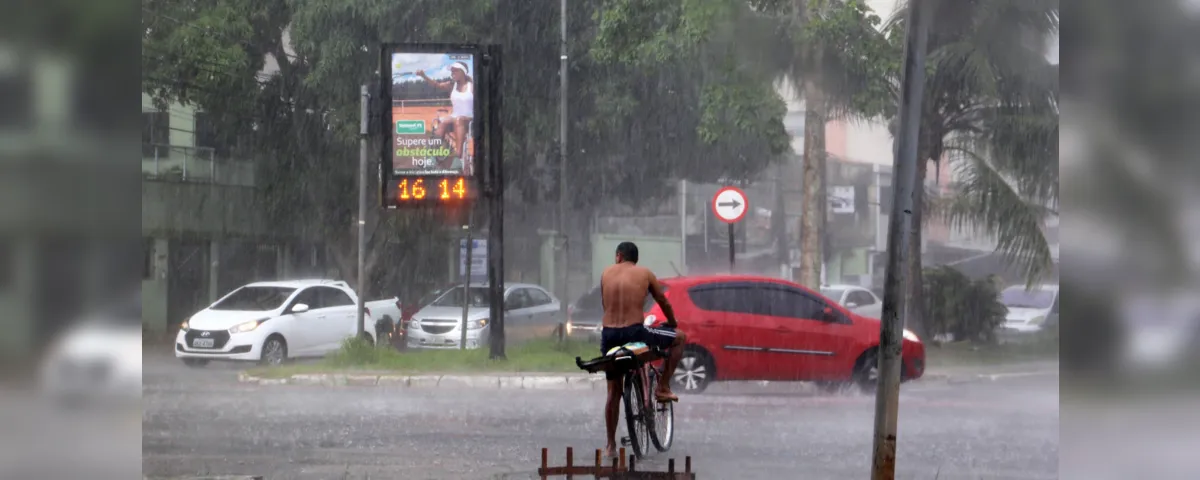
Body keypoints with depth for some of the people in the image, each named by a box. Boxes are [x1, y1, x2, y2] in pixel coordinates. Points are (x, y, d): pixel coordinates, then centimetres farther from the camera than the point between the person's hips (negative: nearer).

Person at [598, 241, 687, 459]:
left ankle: (611, 444, 21)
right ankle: (662, 387, 16)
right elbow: (664, 304, 18)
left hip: (609, 334, 4)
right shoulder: (645, 274, 8)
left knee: (613, 391, 19)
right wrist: (673, 325, 37)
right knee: (679, 338, 19)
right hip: (634, 332, -4)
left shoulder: (606, 273, 13)